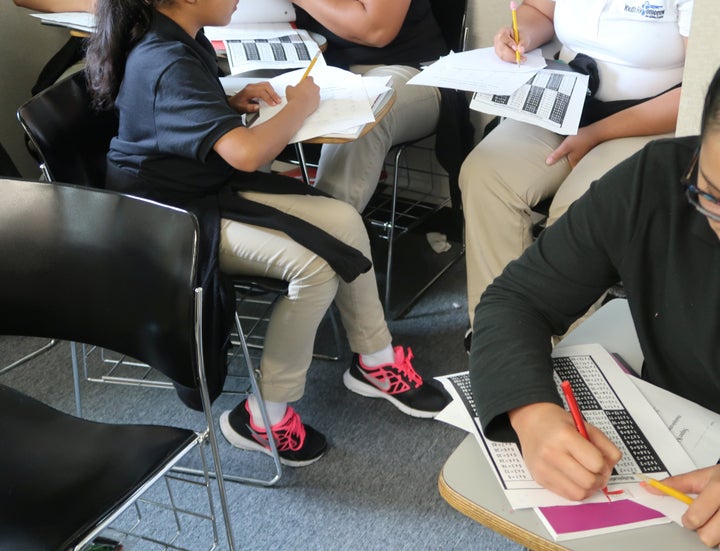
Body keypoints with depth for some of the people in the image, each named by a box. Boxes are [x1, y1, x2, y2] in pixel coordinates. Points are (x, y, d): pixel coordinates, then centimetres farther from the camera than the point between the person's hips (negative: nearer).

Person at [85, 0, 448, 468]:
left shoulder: (181, 38, 5)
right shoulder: (167, 65, -26)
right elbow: (246, 152, -36)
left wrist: (232, 104, 5)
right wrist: (301, 105, -17)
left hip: (213, 188, 9)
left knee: (344, 220, -5)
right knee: (314, 263, -25)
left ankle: (375, 362, 11)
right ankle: (262, 419, -8)